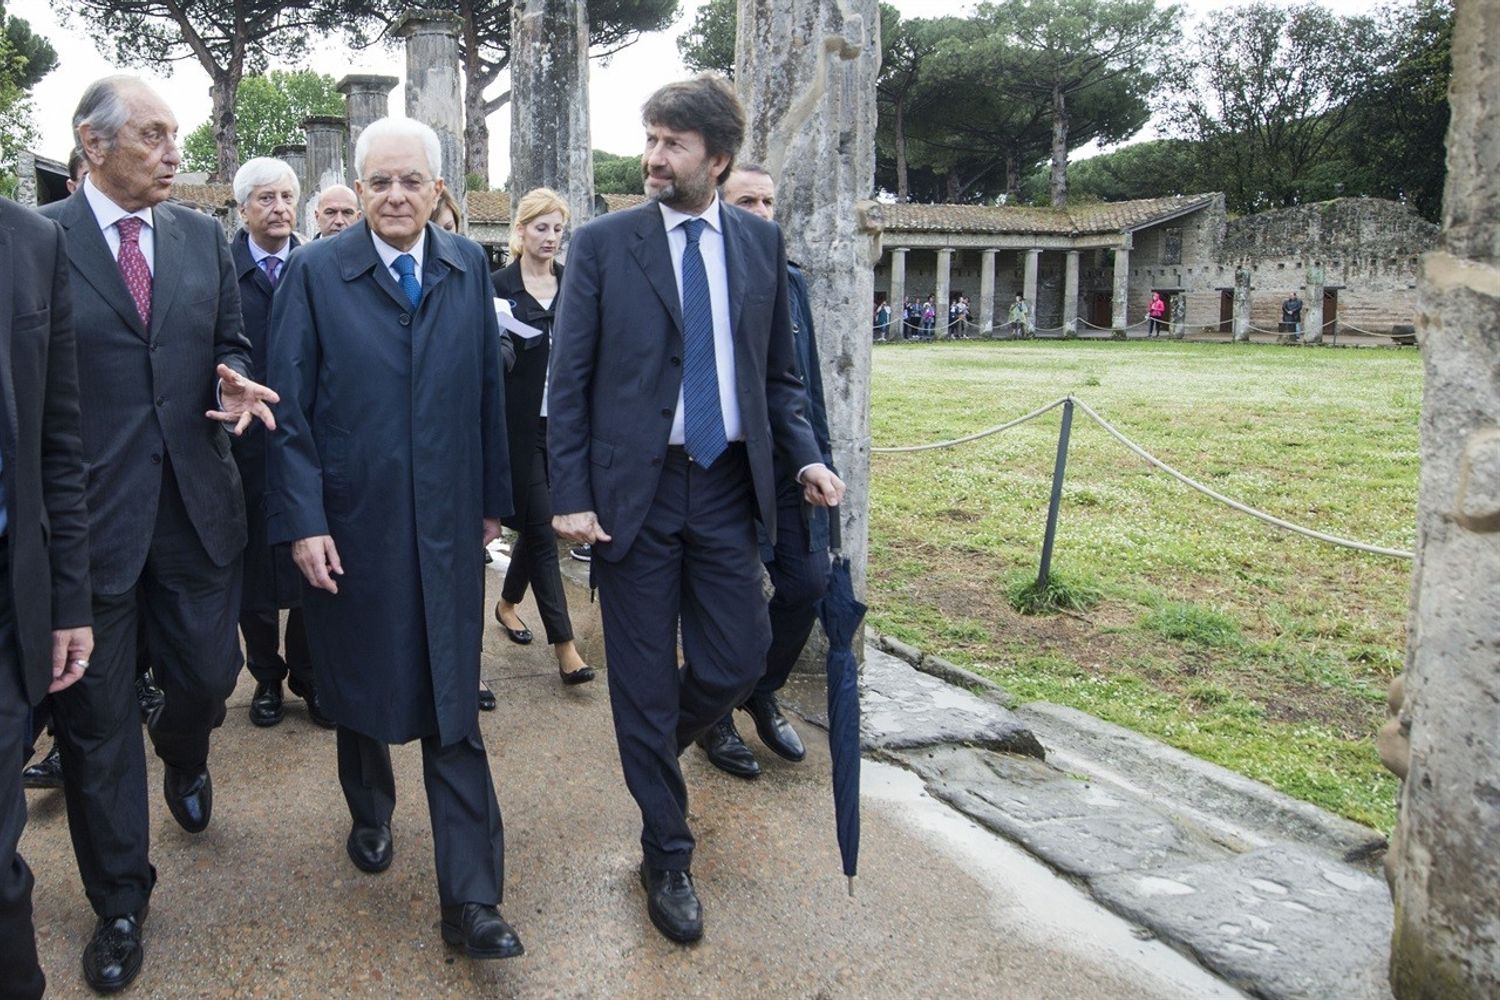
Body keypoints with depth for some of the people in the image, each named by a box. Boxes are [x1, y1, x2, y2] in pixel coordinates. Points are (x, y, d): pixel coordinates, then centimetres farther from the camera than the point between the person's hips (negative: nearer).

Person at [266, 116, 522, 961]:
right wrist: (303, 521, -9)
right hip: (350, 523, 0)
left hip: (447, 523, 1)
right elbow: (291, 408, -4)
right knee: (359, 689, 17)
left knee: (455, 709, 1)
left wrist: (493, 499, 6)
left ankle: (471, 899, 7)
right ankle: (371, 811, 45)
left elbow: (488, 390, 6)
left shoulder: (469, 267, 4)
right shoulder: (315, 273, -3)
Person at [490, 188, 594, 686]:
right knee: (540, 526, -2)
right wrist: (501, 350, -20)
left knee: (535, 520, 15)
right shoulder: (499, 285, -2)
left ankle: (507, 602, 39)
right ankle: (564, 644, 0)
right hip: (519, 422, -4)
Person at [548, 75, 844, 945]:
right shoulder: (603, 243, -3)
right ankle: (668, 856, 25)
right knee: (645, 680, 6)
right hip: (634, 489, -2)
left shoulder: (762, 243, 6)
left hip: (726, 487, 3)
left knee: (740, 659, 5)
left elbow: (777, 373, 11)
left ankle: (656, 747, 39)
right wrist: (571, 496, -9)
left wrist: (805, 455, -5)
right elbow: (569, 381, -3)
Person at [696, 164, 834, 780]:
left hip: (789, 467, 6)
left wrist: (819, 453, 11)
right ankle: (715, 719, 26)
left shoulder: (790, 280, 11)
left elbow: (808, 376, 15)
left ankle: (762, 692, 30)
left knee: (808, 582, 4)